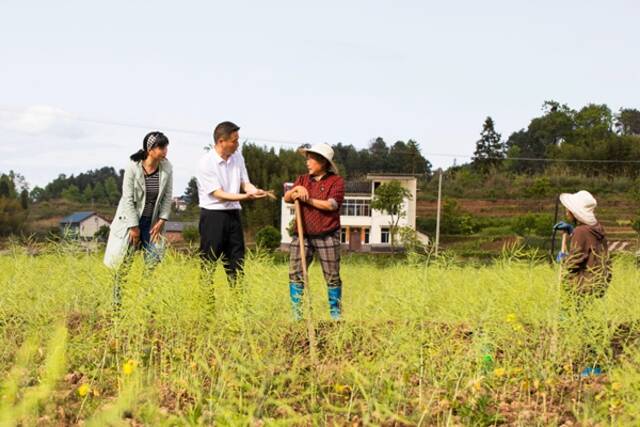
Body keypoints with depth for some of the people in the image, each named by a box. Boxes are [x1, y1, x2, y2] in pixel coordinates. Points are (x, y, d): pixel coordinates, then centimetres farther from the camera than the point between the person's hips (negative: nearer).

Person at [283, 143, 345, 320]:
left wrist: (307, 200, -14)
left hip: (327, 237, -4)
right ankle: (296, 315, 5)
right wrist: (296, 189, -17)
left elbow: (332, 204, -14)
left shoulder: (336, 181, -1)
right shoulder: (302, 180, 13)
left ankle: (336, 315, 13)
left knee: (332, 277, 3)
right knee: (295, 274, -1)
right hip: (302, 235, 4)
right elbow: (286, 198, 3)